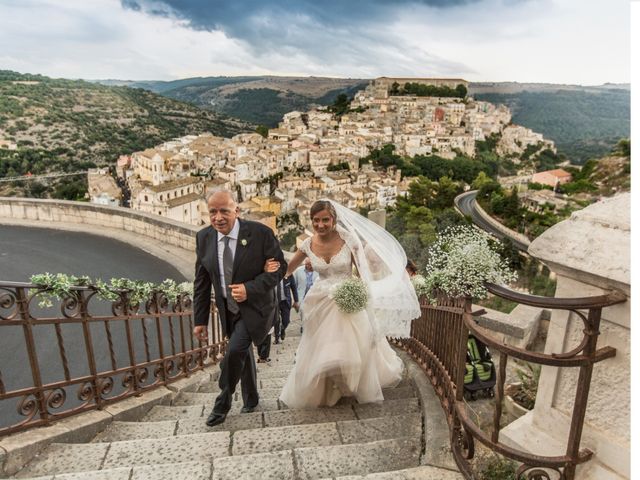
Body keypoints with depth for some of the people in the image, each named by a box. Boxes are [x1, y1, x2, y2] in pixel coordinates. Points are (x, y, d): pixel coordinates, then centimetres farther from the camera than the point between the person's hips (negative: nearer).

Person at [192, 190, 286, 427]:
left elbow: (279, 266, -13)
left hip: (254, 307, -4)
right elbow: (201, 282, 0)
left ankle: (223, 403, 8)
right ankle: (250, 399, 42)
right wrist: (200, 320, 1)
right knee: (243, 353, 19)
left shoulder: (260, 232, -19)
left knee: (235, 350, -19)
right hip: (228, 310, 5)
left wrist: (250, 289, -25)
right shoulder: (203, 238, -6)